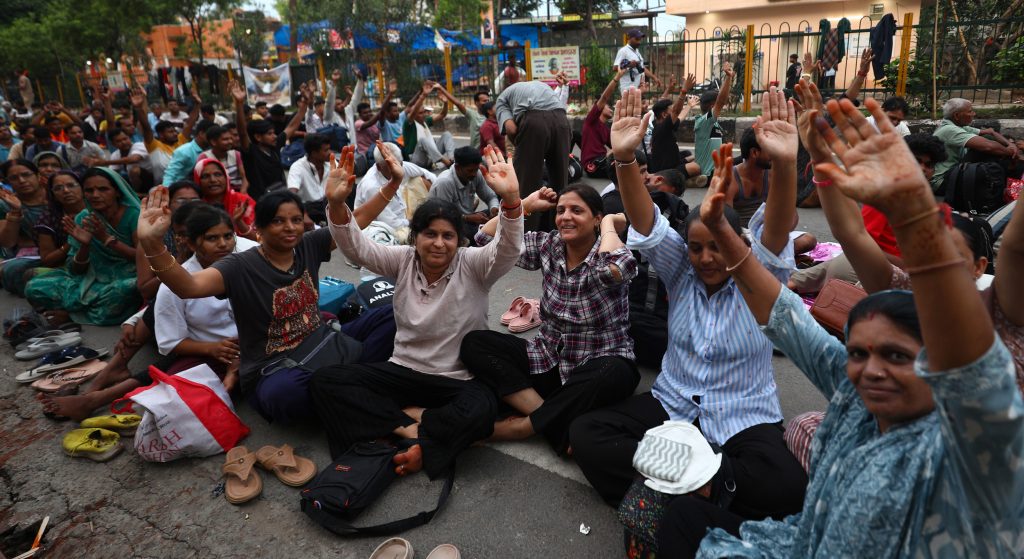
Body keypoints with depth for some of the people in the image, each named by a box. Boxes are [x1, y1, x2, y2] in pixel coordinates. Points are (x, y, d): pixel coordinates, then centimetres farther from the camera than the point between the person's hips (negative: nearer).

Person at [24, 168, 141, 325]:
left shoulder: (133, 215, -10)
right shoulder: (82, 218, 2)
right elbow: (76, 270, 2)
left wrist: (107, 239, -23)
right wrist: (85, 245, -18)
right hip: (94, 279, 4)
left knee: (128, 289, -39)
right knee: (35, 288, -13)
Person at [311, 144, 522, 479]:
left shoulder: (472, 266, -8)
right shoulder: (403, 261, 0)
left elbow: (508, 249, -26)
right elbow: (356, 248, -11)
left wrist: (510, 198, -45)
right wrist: (337, 203, -30)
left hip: (459, 380, -4)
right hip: (404, 372, 4)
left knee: (481, 408, -38)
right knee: (323, 381, -12)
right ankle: (413, 423, -17)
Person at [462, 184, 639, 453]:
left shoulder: (612, 254, -12)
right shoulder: (548, 245, 1)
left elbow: (613, 269, -38)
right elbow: (486, 239, -1)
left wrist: (609, 223, -19)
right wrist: (527, 203, -2)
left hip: (599, 366, -4)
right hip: (548, 361, 5)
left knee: (612, 376, -40)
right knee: (474, 343, -13)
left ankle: (520, 427, -20)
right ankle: (552, 418, -23)